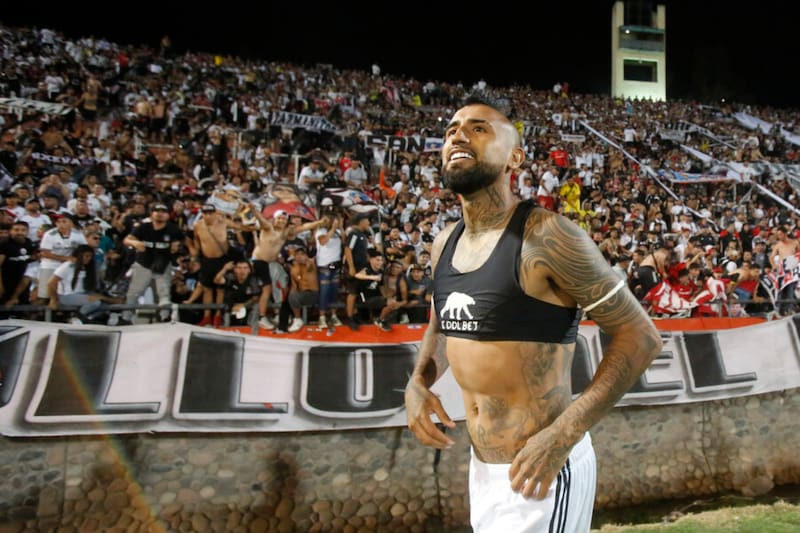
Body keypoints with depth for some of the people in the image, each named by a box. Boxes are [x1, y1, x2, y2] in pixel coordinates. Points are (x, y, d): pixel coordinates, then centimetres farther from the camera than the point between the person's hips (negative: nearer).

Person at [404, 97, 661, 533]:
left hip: (542, 469, -7)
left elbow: (640, 337, -15)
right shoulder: (445, 243, 2)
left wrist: (564, 433, -21)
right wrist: (418, 384, 2)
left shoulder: (545, 238, -19)